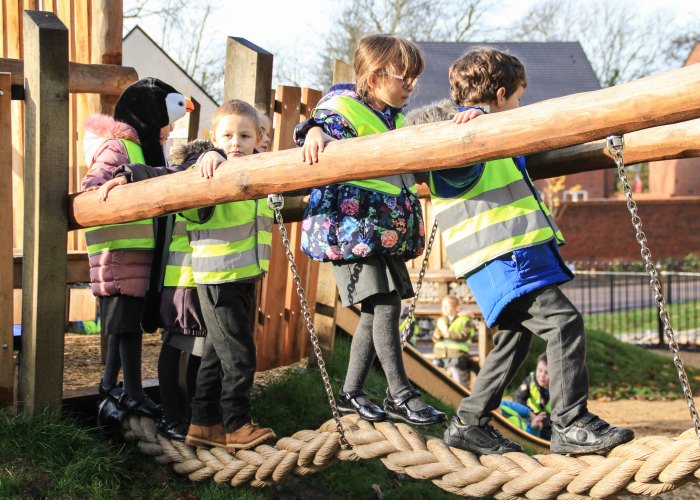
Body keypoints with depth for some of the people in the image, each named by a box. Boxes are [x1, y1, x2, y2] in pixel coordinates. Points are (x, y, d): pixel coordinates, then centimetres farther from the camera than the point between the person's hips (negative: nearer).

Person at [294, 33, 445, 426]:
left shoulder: (397, 119, 18)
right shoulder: (344, 105, -7)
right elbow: (322, 120, -25)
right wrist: (315, 133, -49)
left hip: (389, 229, 9)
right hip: (352, 225, -9)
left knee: (377, 310, 9)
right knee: (385, 305, -13)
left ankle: (351, 392, 20)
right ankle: (401, 395, -4)